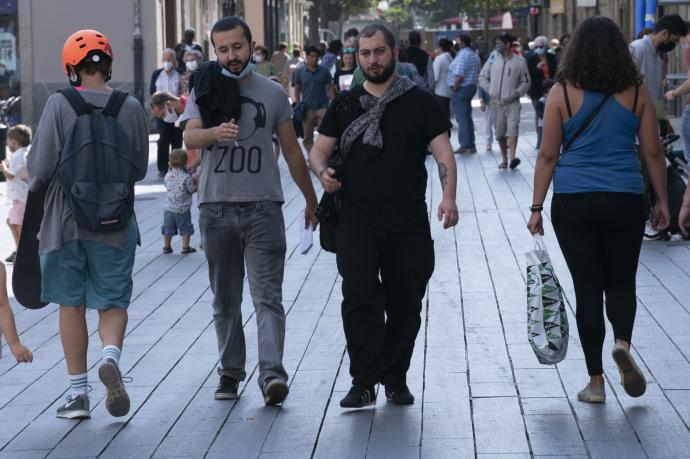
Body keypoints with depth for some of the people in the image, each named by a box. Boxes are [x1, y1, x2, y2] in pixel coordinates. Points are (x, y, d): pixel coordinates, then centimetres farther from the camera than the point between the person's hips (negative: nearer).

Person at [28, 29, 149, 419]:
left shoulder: (59, 105, -9)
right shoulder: (131, 108, -2)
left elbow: (40, 167, -9)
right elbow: (140, 170, 6)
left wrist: (35, 184, 13)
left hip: (66, 221, -1)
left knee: (72, 306, 10)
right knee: (113, 303, 11)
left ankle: (78, 393, 13)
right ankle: (112, 356, -19)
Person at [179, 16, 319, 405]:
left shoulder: (273, 93, 7)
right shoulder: (205, 91, 5)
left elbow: (292, 150, 14)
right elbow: (190, 137, -12)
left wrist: (311, 200, 16)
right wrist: (216, 132, -35)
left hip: (263, 206, -1)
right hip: (217, 206, 1)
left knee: (268, 295, -10)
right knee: (225, 299, 9)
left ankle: (272, 373, -19)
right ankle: (230, 372, 18)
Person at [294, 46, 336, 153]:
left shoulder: (324, 71, 1)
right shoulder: (300, 72, 3)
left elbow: (330, 87, 4)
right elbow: (297, 89, 8)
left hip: (322, 107, -1)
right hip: (307, 108, 1)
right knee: (307, 137, 7)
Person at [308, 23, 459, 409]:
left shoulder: (421, 103, 4)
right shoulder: (345, 105, 11)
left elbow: (443, 153, -4)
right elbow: (319, 150, 13)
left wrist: (448, 197, -21)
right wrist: (323, 171, -11)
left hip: (410, 226, 0)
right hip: (357, 222, 0)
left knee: (405, 305, 7)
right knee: (360, 297, -15)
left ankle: (396, 378, 23)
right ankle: (364, 383, -10)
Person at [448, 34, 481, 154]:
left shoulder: (462, 55, -18)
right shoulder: (475, 55, 13)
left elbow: (459, 76, -24)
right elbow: (478, 74, 14)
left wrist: (454, 89, -13)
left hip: (461, 90, -9)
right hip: (472, 87, 9)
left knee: (462, 119, -4)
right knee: (468, 117, 15)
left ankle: (466, 145, -4)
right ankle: (471, 145, 17)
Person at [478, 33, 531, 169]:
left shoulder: (519, 61, -2)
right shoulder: (493, 60, 5)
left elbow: (526, 82, 5)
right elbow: (482, 77, 12)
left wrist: (517, 93, -10)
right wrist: (490, 90, -1)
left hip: (512, 102, -3)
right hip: (496, 102, 3)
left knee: (513, 127, -20)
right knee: (500, 132, 8)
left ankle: (513, 156, -27)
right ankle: (504, 159, 19)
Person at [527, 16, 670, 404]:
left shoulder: (562, 94, -3)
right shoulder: (637, 92, 0)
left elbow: (548, 155, -2)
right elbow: (653, 151, 3)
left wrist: (538, 206, 4)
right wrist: (662, 201, 13)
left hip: (573, 202, -1)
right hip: (625, 201, 1)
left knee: (588, 288, 7)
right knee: (622, 283, 15)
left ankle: (596, 382, 10)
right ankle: (622, 343, -14)